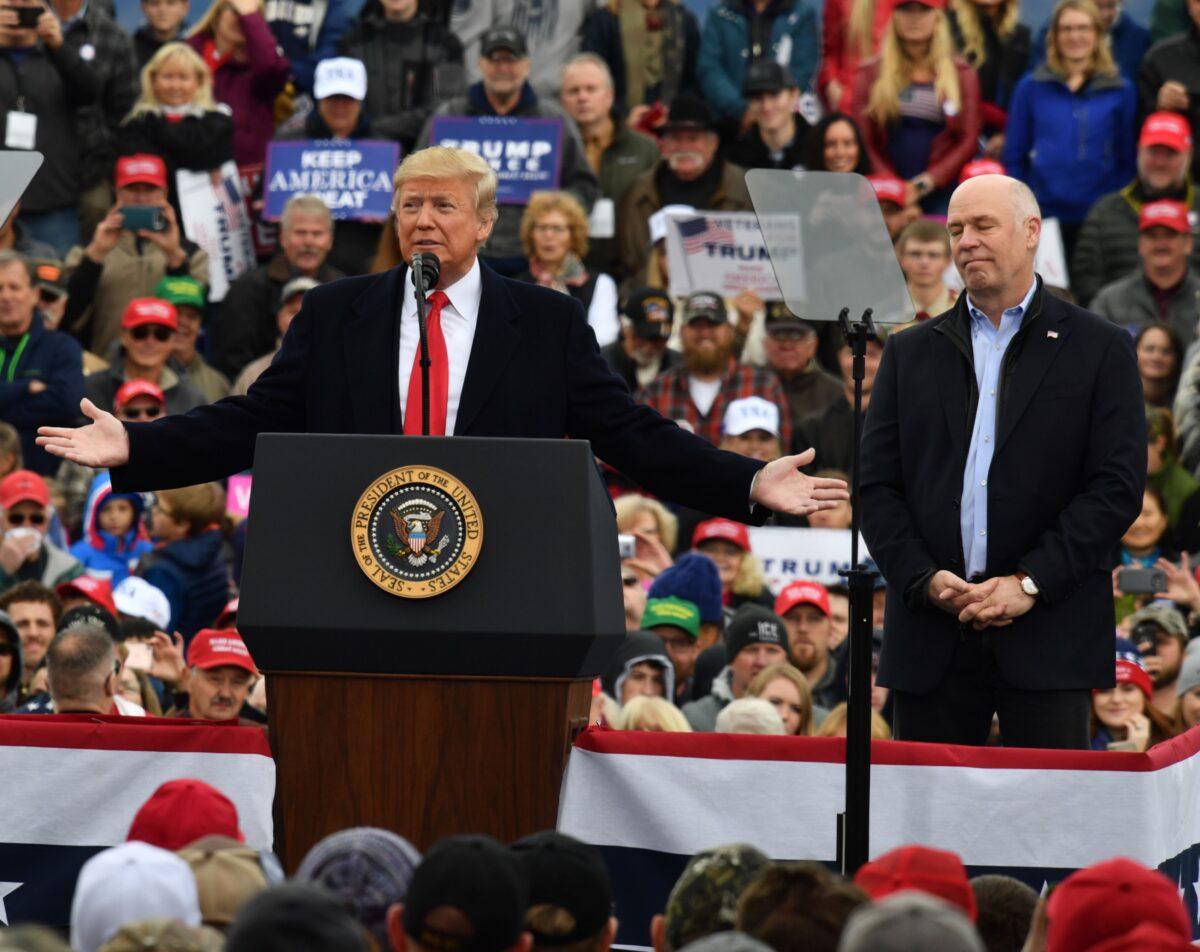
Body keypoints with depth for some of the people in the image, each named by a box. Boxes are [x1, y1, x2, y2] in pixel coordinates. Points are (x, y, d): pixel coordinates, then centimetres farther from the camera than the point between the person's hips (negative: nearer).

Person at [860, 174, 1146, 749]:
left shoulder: (1100, 350, 5)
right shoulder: (911, 354, 15)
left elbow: (1118, 486, -2)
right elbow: (876, 485, 9)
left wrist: (1030, 583, -11)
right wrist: (923, 579, -7)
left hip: (1048, 634, -3)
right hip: (931, 631, 3)